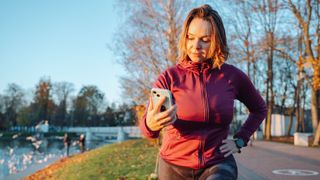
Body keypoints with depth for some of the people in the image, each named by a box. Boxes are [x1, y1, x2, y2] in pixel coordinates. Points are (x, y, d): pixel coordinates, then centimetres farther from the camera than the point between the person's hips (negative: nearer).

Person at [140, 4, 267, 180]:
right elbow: (147, 123, -20)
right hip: (174, 166, 1)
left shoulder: (233, 76, -3)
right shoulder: (169, 77, -7)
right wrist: (152, 125, -43)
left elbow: (259, 109, 16)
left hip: (217, 165, 0)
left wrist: (239, 140, 4)